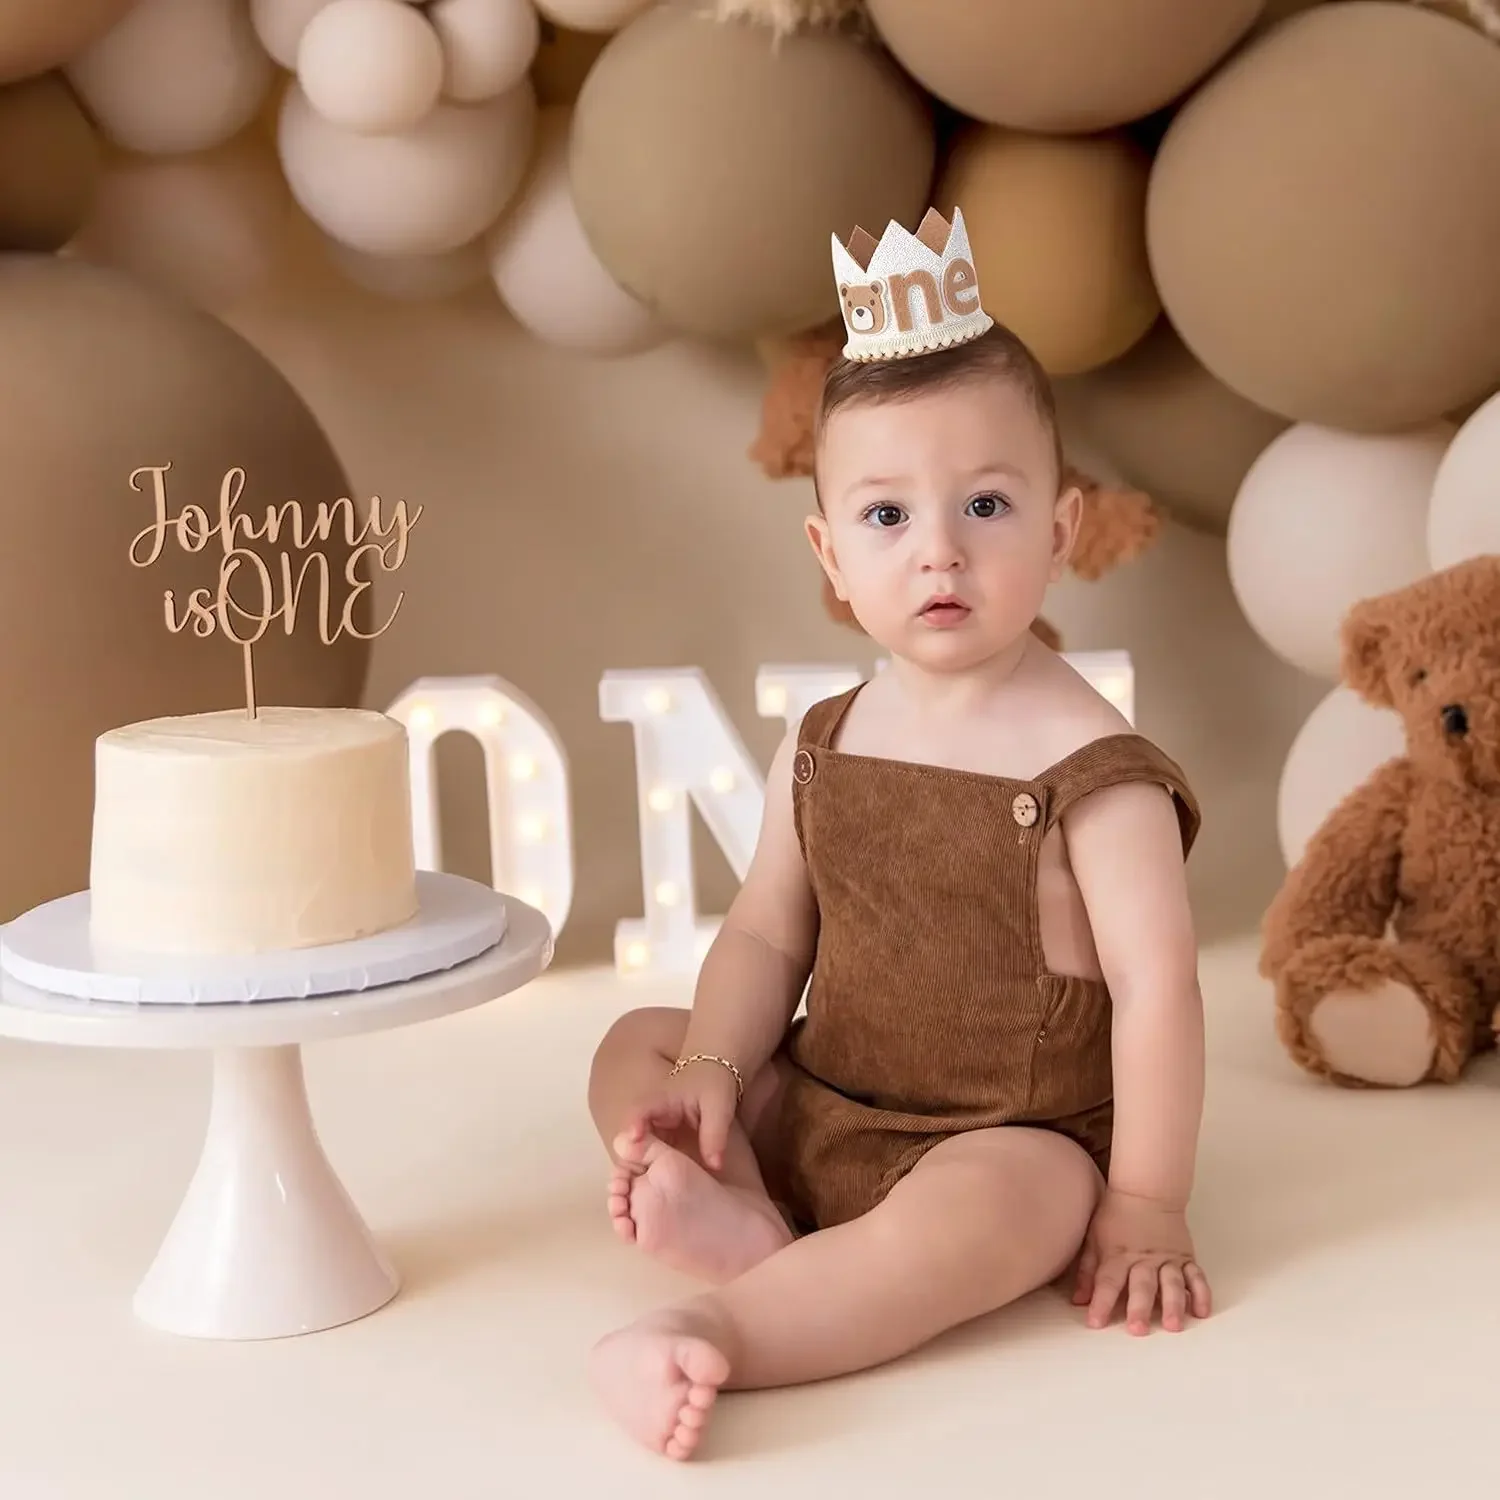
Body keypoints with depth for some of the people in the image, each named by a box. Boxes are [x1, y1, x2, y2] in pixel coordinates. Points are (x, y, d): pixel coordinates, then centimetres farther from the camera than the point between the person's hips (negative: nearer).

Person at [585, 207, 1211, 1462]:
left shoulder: (1088, 766, -15)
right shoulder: (821, 749, 3)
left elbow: (1156, 986, -16)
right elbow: (768, 937, 6)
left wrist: (1146, 1203, -17)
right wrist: (712, 1074, -12)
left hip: (1016, 1140, -7)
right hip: (817, 1107, 7)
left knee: (978, 1211, -37)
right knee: (634, 1049, 2)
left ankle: (723, 1331, -46)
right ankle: (755, 1222, -22)